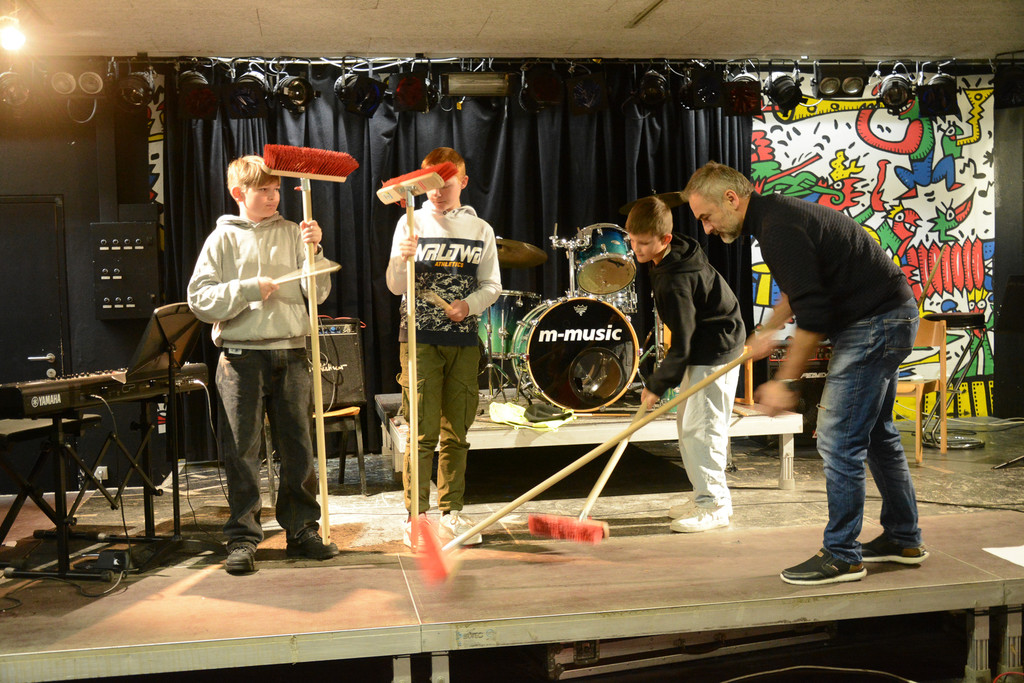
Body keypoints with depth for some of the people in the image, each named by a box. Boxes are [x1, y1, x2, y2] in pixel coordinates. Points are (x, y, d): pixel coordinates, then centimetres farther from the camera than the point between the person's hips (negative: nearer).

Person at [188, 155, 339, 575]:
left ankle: (301, 530, 18)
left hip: (290, 353, 2)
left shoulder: (293, 234, 10)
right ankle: (243, 537, 10)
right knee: (241, 450, 1)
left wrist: (314, 251, -8)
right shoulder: (223, 238, 5)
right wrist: (248, 289, -12)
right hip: (241, 355, -2)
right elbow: (200, 299, -2)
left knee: (298, 446, 6)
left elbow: (318, 293, 5)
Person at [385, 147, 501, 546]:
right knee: (423, 432, -4)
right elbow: (396, 287, 0)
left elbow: (492, 285, 11)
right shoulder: (411, 223, 4)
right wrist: (402, 259, -20)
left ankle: (452, 513, 18)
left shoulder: (480, 229, 10)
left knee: (457, 432, 7)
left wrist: (470, 305, -8)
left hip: (463, 339, 2)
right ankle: (415, 517, 4)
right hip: (420, 338, -2)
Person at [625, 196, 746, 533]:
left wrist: (656, 385, -15)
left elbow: (681, 346, -24)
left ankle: (713, 506, -3)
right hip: (705, 351, 11)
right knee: (686, 423, 13)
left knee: (699, 429, -11)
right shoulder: (679, 251, 2)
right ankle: (712, 499, 21)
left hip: (715, 355, -11)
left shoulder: (675, 282, -27)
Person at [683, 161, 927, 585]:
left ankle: (842, 557, 2)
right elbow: (801, 288, 29)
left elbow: (812, 317, -26)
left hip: (875, 323, -11)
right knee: (875, 434, 19)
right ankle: (903, 539, 30)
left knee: (839, 440, -7)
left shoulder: (779, 229, -22)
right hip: (889, 314, 11)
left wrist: (786, 382, -19)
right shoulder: (777, 215, 11)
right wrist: (768, 331, 27)